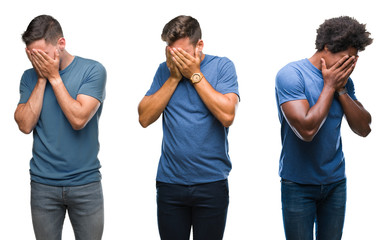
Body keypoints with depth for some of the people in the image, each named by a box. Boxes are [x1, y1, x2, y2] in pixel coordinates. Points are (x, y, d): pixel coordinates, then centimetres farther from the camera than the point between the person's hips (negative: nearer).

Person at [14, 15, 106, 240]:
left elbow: (78, 119, -18)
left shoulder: (93, 70, -7)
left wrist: (54, 77, -13)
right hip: (43, 185, 2)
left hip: (85, 184, -2)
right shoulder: (30, 77, 4)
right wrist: (42, 80, -9)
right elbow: (25, 125, -7)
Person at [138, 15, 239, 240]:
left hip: (212, 182, -2)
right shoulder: (165, 70, 5)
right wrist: (174, 78, -8)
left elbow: (227, 116, -16)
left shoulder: (222, 66, -3)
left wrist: (195, 74, -13)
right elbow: (145, 118, -2)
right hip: (170, 181, 2)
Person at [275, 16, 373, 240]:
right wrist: (329, 87, -17)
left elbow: (364, 129, -1)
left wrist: (342, 90, -10)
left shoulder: (343, 79, 4)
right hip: (299, 185, -5)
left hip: (335, 181, 5)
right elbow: (307, 129, -25)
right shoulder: (290, 75, -16)